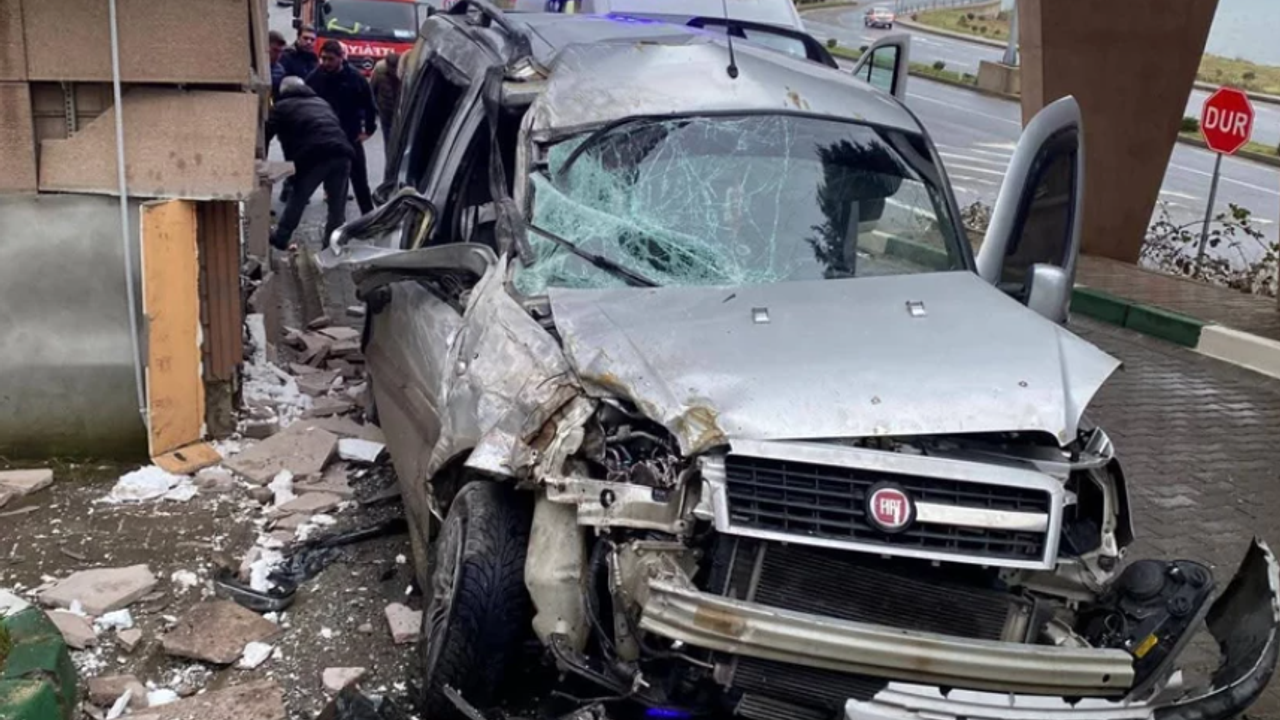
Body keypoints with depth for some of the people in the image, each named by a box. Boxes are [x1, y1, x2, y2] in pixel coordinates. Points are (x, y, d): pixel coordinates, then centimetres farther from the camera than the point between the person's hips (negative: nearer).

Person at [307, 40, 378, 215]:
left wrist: (368, 130, -1)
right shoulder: (315, 78, -5)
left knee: (359, 180, 4)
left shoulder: (355, 77, -7)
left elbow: (369, 106, 2)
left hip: (351, 137, -1)